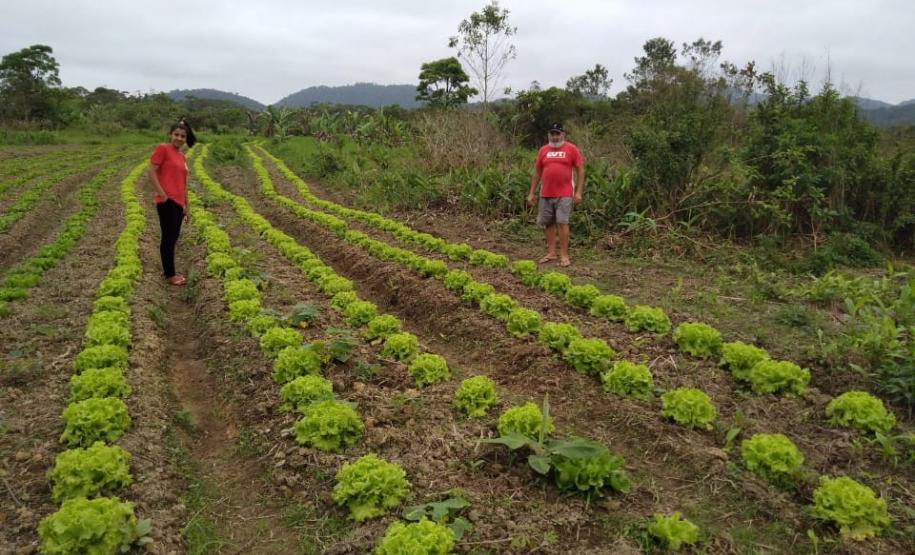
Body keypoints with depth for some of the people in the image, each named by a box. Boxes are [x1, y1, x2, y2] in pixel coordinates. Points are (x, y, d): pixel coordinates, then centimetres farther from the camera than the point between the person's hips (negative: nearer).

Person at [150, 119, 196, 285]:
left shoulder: (181, 155, 16)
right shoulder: (163, 148, -5)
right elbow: (152, 172, -10)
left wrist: (186, 206, 18)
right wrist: (162, 194, -17)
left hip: (178, 203, 7)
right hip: (167, 202, -7)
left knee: (173, 238, 14)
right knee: (168, 238, -2)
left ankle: (170, 272, 24)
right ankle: (169, 275, 6)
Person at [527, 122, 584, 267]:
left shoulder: (571, 149, 0)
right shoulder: (543, 150, 10)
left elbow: (580, 170, -1)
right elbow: (537, 172, 14)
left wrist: (579, 192, -8)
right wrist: (532, 193, 11)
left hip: (564, 194, -4)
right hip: (546, 194, 4)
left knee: (562, 222, -8)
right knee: (548, 223, 7)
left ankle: (564, 255, -3)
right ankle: (551, 253, 17)